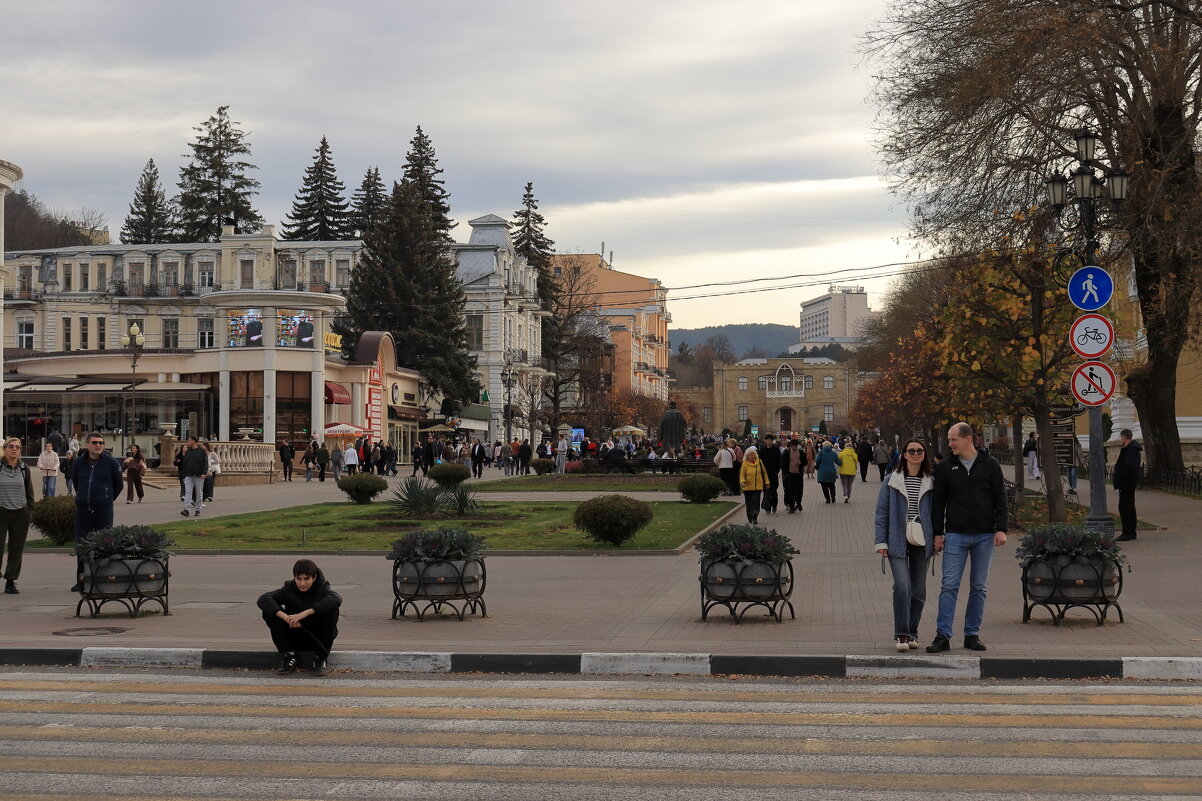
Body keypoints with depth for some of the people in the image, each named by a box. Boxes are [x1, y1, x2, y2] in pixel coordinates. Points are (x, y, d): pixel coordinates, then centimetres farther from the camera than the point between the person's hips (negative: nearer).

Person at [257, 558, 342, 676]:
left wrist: (305, 613, -43)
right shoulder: (289, 589, -7)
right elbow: (263, 599, -23)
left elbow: (336, 599, -35)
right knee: (270, 611, -19)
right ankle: (288, 656, -8)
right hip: (295, 638, 1)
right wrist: (285, 617, -40)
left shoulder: (322, 588, -11)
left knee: (332, 610, -28)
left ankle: (320, 658, -14)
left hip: (317, 639, -1)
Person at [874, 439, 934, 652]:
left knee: (919, 590, 6)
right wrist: (881, 541, -1)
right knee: (902, 586, -15)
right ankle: (901, 634, -11)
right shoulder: (892, 481, 3)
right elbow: (882, 512, 4)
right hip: (898, 542, -2)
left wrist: (937, 538, 4)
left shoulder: (931, 483, 7)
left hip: (921, 543, 2)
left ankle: (911, 632, 19)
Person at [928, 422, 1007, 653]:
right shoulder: (945, 467, 4)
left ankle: (972, 634, 13)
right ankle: (943, 636, -5)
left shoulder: (990, 465, 3)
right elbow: (938, 502, 6)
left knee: (978, 587, 6)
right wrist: (937, 533, 1)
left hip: (984, 536, 0)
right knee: (949, 586, -6)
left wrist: (1001, 529, -4)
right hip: (955, 536, 0)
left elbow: (1000, 498, 4)